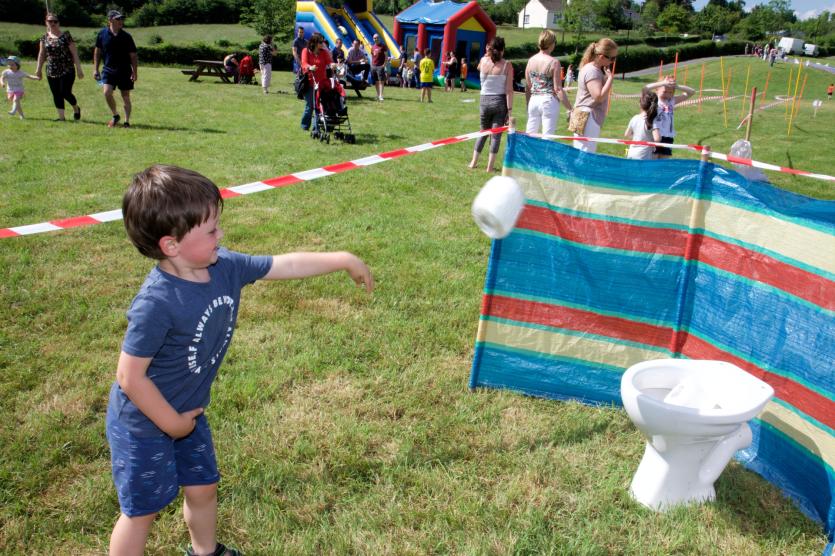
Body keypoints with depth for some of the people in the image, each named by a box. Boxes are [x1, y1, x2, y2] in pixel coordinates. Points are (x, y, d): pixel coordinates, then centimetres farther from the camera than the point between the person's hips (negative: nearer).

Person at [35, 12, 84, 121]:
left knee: (65, 93, -8)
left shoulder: (65, 35, -4)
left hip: (67, 70, -4)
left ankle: (76, 108, 21)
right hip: (51, 71, 4)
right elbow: (41, 54, 14)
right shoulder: (45, 37, 8)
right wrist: (39, 69, 13)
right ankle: (61, 117, 10)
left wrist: (79, 68, -11)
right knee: (56, 95, 3)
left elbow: (74, 53, -6)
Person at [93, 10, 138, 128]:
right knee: (107, 92, -16)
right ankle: (115, 115, 7)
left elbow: (133, 55, -1)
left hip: (125, 71, 0)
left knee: (125, 97, 3)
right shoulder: (102, 34, 0)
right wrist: (96, 70, 7)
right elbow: (97, 52, 9)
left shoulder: (126, 36, -3)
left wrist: (135, 72, -8)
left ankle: (127, 121, 15)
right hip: (108, 70, 1)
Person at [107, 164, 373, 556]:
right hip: (144, 422, -7)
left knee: (202, 487, 23)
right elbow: (130, 378, -27)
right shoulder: (155, 303, -34)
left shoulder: (224, 267, -13)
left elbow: (284, 265, -1)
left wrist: (343, 260, 1)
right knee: (143, 510, 10)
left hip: (188, 412, 7)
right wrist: (172, 423, -16)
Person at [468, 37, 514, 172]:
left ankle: (473, 162, 22)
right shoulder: (507, 65, -8)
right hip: (500, 101, -3)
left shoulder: (483, 61, -1)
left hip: (484, 100, 3)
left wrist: (488, 53, 18)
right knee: (496, 134, 4)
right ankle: (490, 166, 3)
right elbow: (509, 90, -11)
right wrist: (509, 110, -8)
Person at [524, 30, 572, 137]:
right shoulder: (554, 62, -10)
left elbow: (527, 87, 10)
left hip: (533, 101, 5)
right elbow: (558, 89, -13)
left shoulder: (531, 60, 4)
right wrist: (570, 109, -9)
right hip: (549, 101, -5)